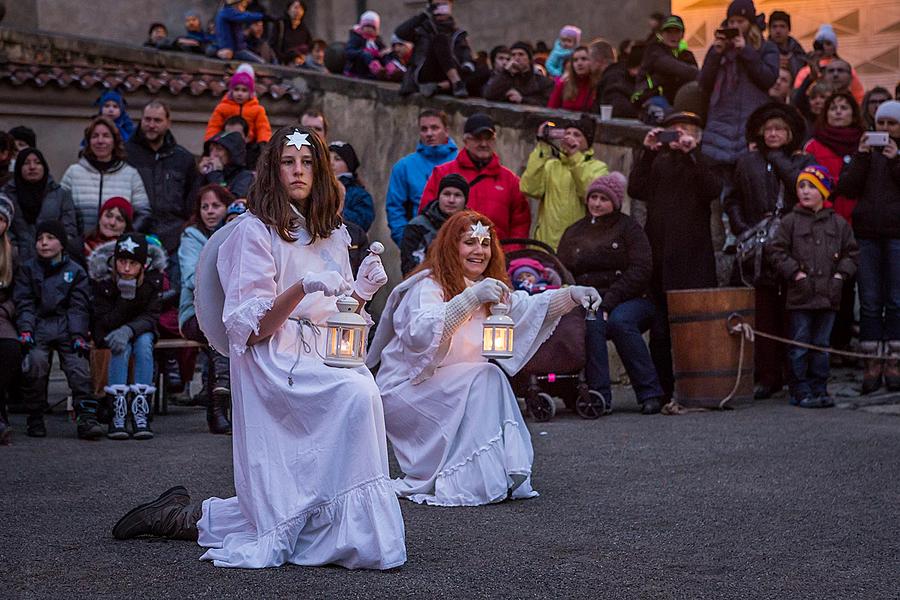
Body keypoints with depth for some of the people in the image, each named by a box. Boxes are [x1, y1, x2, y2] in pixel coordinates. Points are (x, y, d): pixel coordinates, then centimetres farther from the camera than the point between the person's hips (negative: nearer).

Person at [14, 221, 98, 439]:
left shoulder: (75, 272, 13)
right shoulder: (27, 269, 14)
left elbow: (79, 307, 5)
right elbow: (24, 304, 5)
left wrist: (78, 335, -10)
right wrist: (25, 330, -11)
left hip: (66, 326, 0)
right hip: (38, 326, 0)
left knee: (78, 364, -24)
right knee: (35, 361, -28)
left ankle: (86, 418, -27)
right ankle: (35, 419, -15)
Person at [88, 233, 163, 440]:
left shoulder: (153, 275, -18)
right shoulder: (102, 275, -22)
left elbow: (151, 317, -19)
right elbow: (105, 323, -24)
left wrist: (128, 330, -39)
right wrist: (125, 297, -40)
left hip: (140, 329, 1)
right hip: (109, 330, -1)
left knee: (144, 342, -32)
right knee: (121, 347, -33)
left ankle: (141, 413, -34)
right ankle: (117, 414, -35)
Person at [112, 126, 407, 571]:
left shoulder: (332, 235, 17)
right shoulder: (254, 230, -3)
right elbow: (249, 330, -10)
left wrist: (360, 292, 1)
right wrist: (303, 289, -24)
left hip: (321, 365, 7)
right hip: (274, 368, -6)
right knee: (358, 392, -35)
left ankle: (185, 517, 17)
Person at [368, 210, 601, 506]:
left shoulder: (490, 289, 12)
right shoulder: (428, 285, -15)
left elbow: (530, 308, 2)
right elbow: (420, 334, -34)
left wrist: (571, 295, -16)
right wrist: (471, 298, -43)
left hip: (452, 391, 8)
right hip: (405, 390, -8)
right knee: (486, 378, -24)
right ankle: (474, 483, -25)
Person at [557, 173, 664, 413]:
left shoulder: (628, 227, 6)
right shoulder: (574, 232, 17)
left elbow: (640, 270, -6)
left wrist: (609, 301, -17)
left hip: (630, 300, -2)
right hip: (588, 302, 2)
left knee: (619, 321, -33)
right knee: (591, 322, -31)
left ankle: (650, 393, -27)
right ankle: (599, 395, -32)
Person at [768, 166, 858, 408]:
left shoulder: (838, 223, 8)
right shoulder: (790, 222, 1)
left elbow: (851, 252, 14)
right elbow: (777, 251, 0)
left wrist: (841, 274, 1)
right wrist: (795, 272, -8)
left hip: (828, 296, 3)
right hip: (800, 296, -2)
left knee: (821, 346, 10)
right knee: (800, 348, 0)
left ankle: (819, 390, 17)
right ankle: (800, 392, 7)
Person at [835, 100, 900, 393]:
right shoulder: (864, 150, 12)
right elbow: (846, 187, 1)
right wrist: (861, 157, -8)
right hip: (867, 233, 2)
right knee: (869, 302, 2)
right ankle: (872, 362, 5)